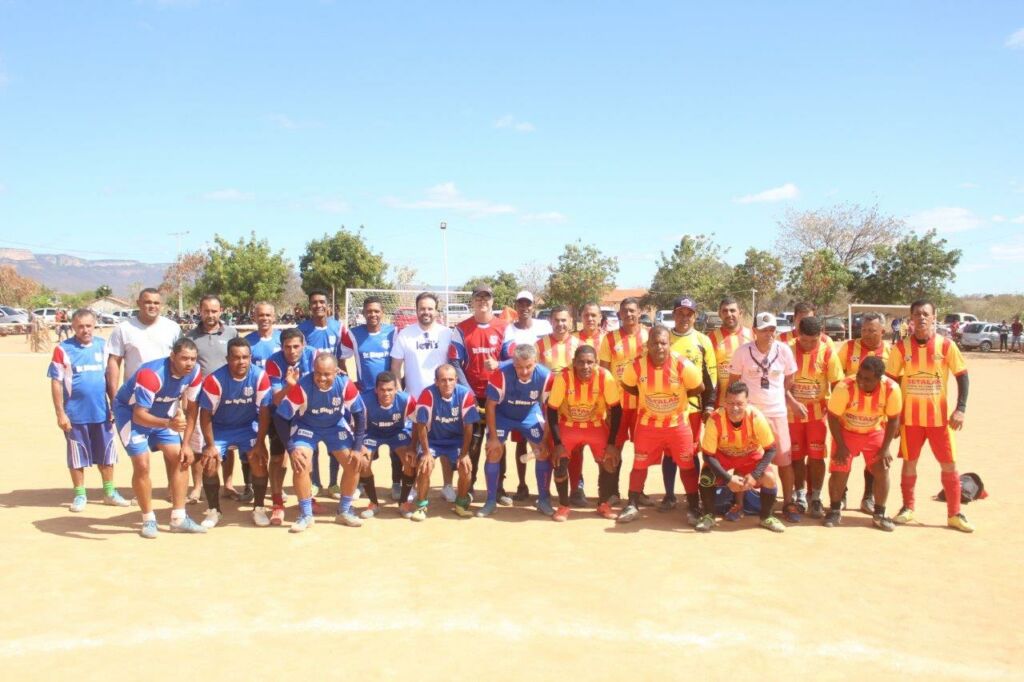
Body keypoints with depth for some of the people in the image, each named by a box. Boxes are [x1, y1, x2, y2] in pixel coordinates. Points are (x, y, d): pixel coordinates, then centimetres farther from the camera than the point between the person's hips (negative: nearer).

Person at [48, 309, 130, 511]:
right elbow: (56, 383, -6)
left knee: (106, 455, 11)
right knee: (77, 457, 9)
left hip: (101, 412, 3)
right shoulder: (63, 349, -8)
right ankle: (80, 495, 22)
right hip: (75, 414, -3)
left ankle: (110, 492, 23)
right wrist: (60, 413, -8)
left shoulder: (102, 346, 2)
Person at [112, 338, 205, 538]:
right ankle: (149, 520, 3)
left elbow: (191, 409, -6)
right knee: (142, 464, -14)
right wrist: (168, 423, -56)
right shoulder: (151, 374, -37)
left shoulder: (194, 373, -19)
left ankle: (179, 518, 5)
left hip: (161, 413, 6)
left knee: (180, 458, -3)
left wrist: (186, 444, -9)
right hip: (130, 411, -6)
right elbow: (139, 415, -39)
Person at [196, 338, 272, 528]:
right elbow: (206, 414, -16)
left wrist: (260, 443, -15)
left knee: (259, 460, -15)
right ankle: (213, 511, 7)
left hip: (248, 426, 0)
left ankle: (259, 509, 3)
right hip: (220, 427, 0)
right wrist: (210, 445, -17)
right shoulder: (215, 379, -26)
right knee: (209, 463, -14)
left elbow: (264, 412, -15)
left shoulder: (260, 377, -23)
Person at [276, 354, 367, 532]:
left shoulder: (345, 385, -27)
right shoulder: (301, 387, -33)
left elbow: (359, 414, -13)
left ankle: (344, 511, 11)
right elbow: (281, 418, -23)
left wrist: (357, 448, -14)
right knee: (300, 464, -23)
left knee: (355, 463, -9)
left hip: (336, 425, 2)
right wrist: (291, 449, -27)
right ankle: (306, 515, -4)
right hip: (306, 426, -2)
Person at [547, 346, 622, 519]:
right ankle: (563, 505, 6)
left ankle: (604, 504, 14)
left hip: (596, 425, 1)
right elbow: (552, 410, -17)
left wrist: (612, 443, -14)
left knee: (610, 463, -10)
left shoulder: (605, 377, -25)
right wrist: (557, 443, -20)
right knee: (558, 461, -17)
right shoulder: (563, 377, -26)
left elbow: (616, 409, -14)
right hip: (568, 424, -1)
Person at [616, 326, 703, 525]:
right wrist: (645, 396, -2)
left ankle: (694, 508, 19)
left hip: (678, 423, -1)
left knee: (687, 465, 5)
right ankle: (632, 506, 22)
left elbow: (699, 388, -4)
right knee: (639, 464, 8)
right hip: (647, 423, 1)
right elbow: (627, 385, 5)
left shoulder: (683, 365, -20)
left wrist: (678, 395, -7)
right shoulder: (636, 366, -16)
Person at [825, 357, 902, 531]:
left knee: (882, 470, -4)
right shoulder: (844, 387, -32)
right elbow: (833, 417, -19)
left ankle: (879, 514, 14)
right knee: (839, 471, -6)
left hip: (875, 432, 2)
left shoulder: (892, 389, -26)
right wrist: (840, 446, -18)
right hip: (846, 431, -2)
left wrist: (885, 448, -12)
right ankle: (835, 511, 15)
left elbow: (893, 420, -10)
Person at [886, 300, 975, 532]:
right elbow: (890, 380, 3)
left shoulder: (946, 345, -5)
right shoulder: (902, 347, -3)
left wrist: (960, 409, -10)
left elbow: (962, 376, 0)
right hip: (910, 416, 0)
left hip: (939, 415, 0)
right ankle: (908, 508, 21)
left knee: (949, 464, 4)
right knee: (909, 462, 7)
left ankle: (954, 514, 14)